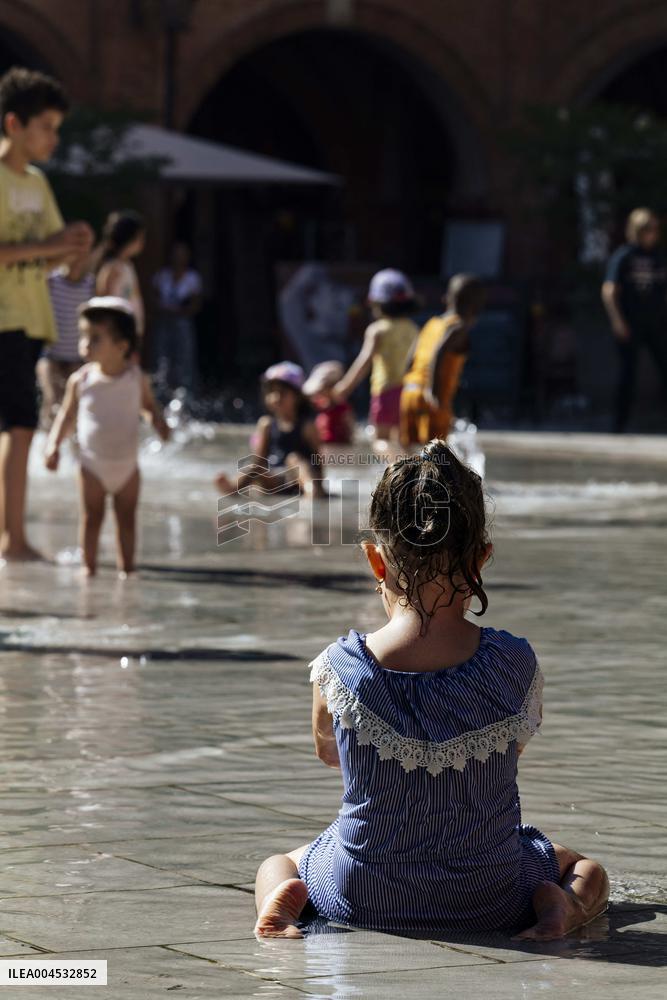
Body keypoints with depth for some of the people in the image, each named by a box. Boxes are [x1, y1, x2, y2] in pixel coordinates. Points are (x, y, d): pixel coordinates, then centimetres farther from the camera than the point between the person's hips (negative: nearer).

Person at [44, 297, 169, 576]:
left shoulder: (136, 378, -8)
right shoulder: (81, 380, -8)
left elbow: (148, 405, 9)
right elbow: (68, 416, 2)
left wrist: (158, 422, -12)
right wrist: (54, 445, -7)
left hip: (126, 464, 1)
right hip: (93, 466, -1)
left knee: (126, 519, 7)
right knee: (91, 518, 2)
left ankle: (127, 567, 15)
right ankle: (89, 566, 9)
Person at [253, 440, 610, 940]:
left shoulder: (340, 667, -15)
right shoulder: (515, 664, -15)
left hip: (362, 897, 0)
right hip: (487, 898, 0)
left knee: (277, 862, 33)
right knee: (587, 871, 31)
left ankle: (281, 907, -2)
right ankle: (556, 908, -3)